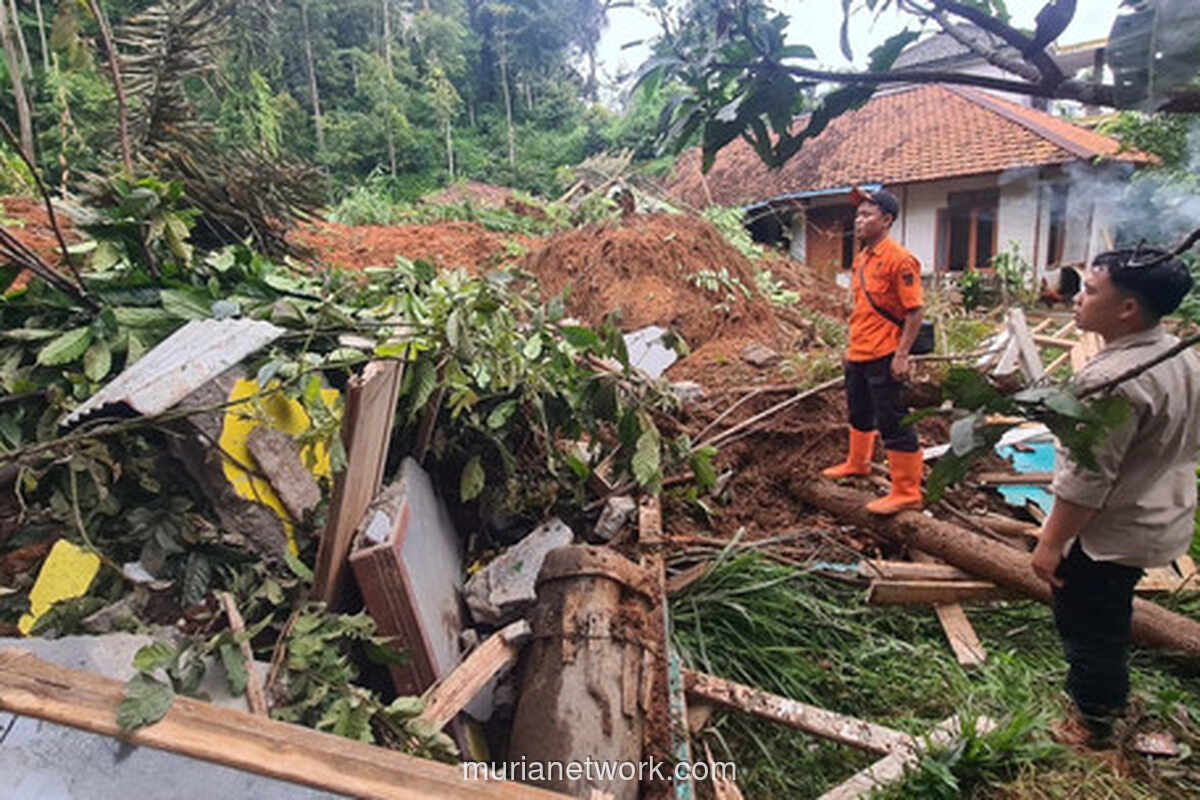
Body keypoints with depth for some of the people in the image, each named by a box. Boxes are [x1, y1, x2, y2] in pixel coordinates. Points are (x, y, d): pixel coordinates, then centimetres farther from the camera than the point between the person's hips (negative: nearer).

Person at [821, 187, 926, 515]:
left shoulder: (899, 260, -16)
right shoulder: (861, 258, 12)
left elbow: (915, 311, -18)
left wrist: (902, 355, -21)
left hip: (884, 358, -9)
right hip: (858, 355, 9)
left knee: (893, 423, -3)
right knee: (859, 413, 25)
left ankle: (907, 492, 7)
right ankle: (857, 463, 47)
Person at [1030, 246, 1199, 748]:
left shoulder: (1113, 379, -30)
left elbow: (1086, 480, -27)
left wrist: (1051, 543, -18)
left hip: (1108, 535, -9)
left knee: (1087, 629, 11)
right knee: (1111, 619, 27)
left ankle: (1092, 725, 30)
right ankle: (1112, 697, 47)